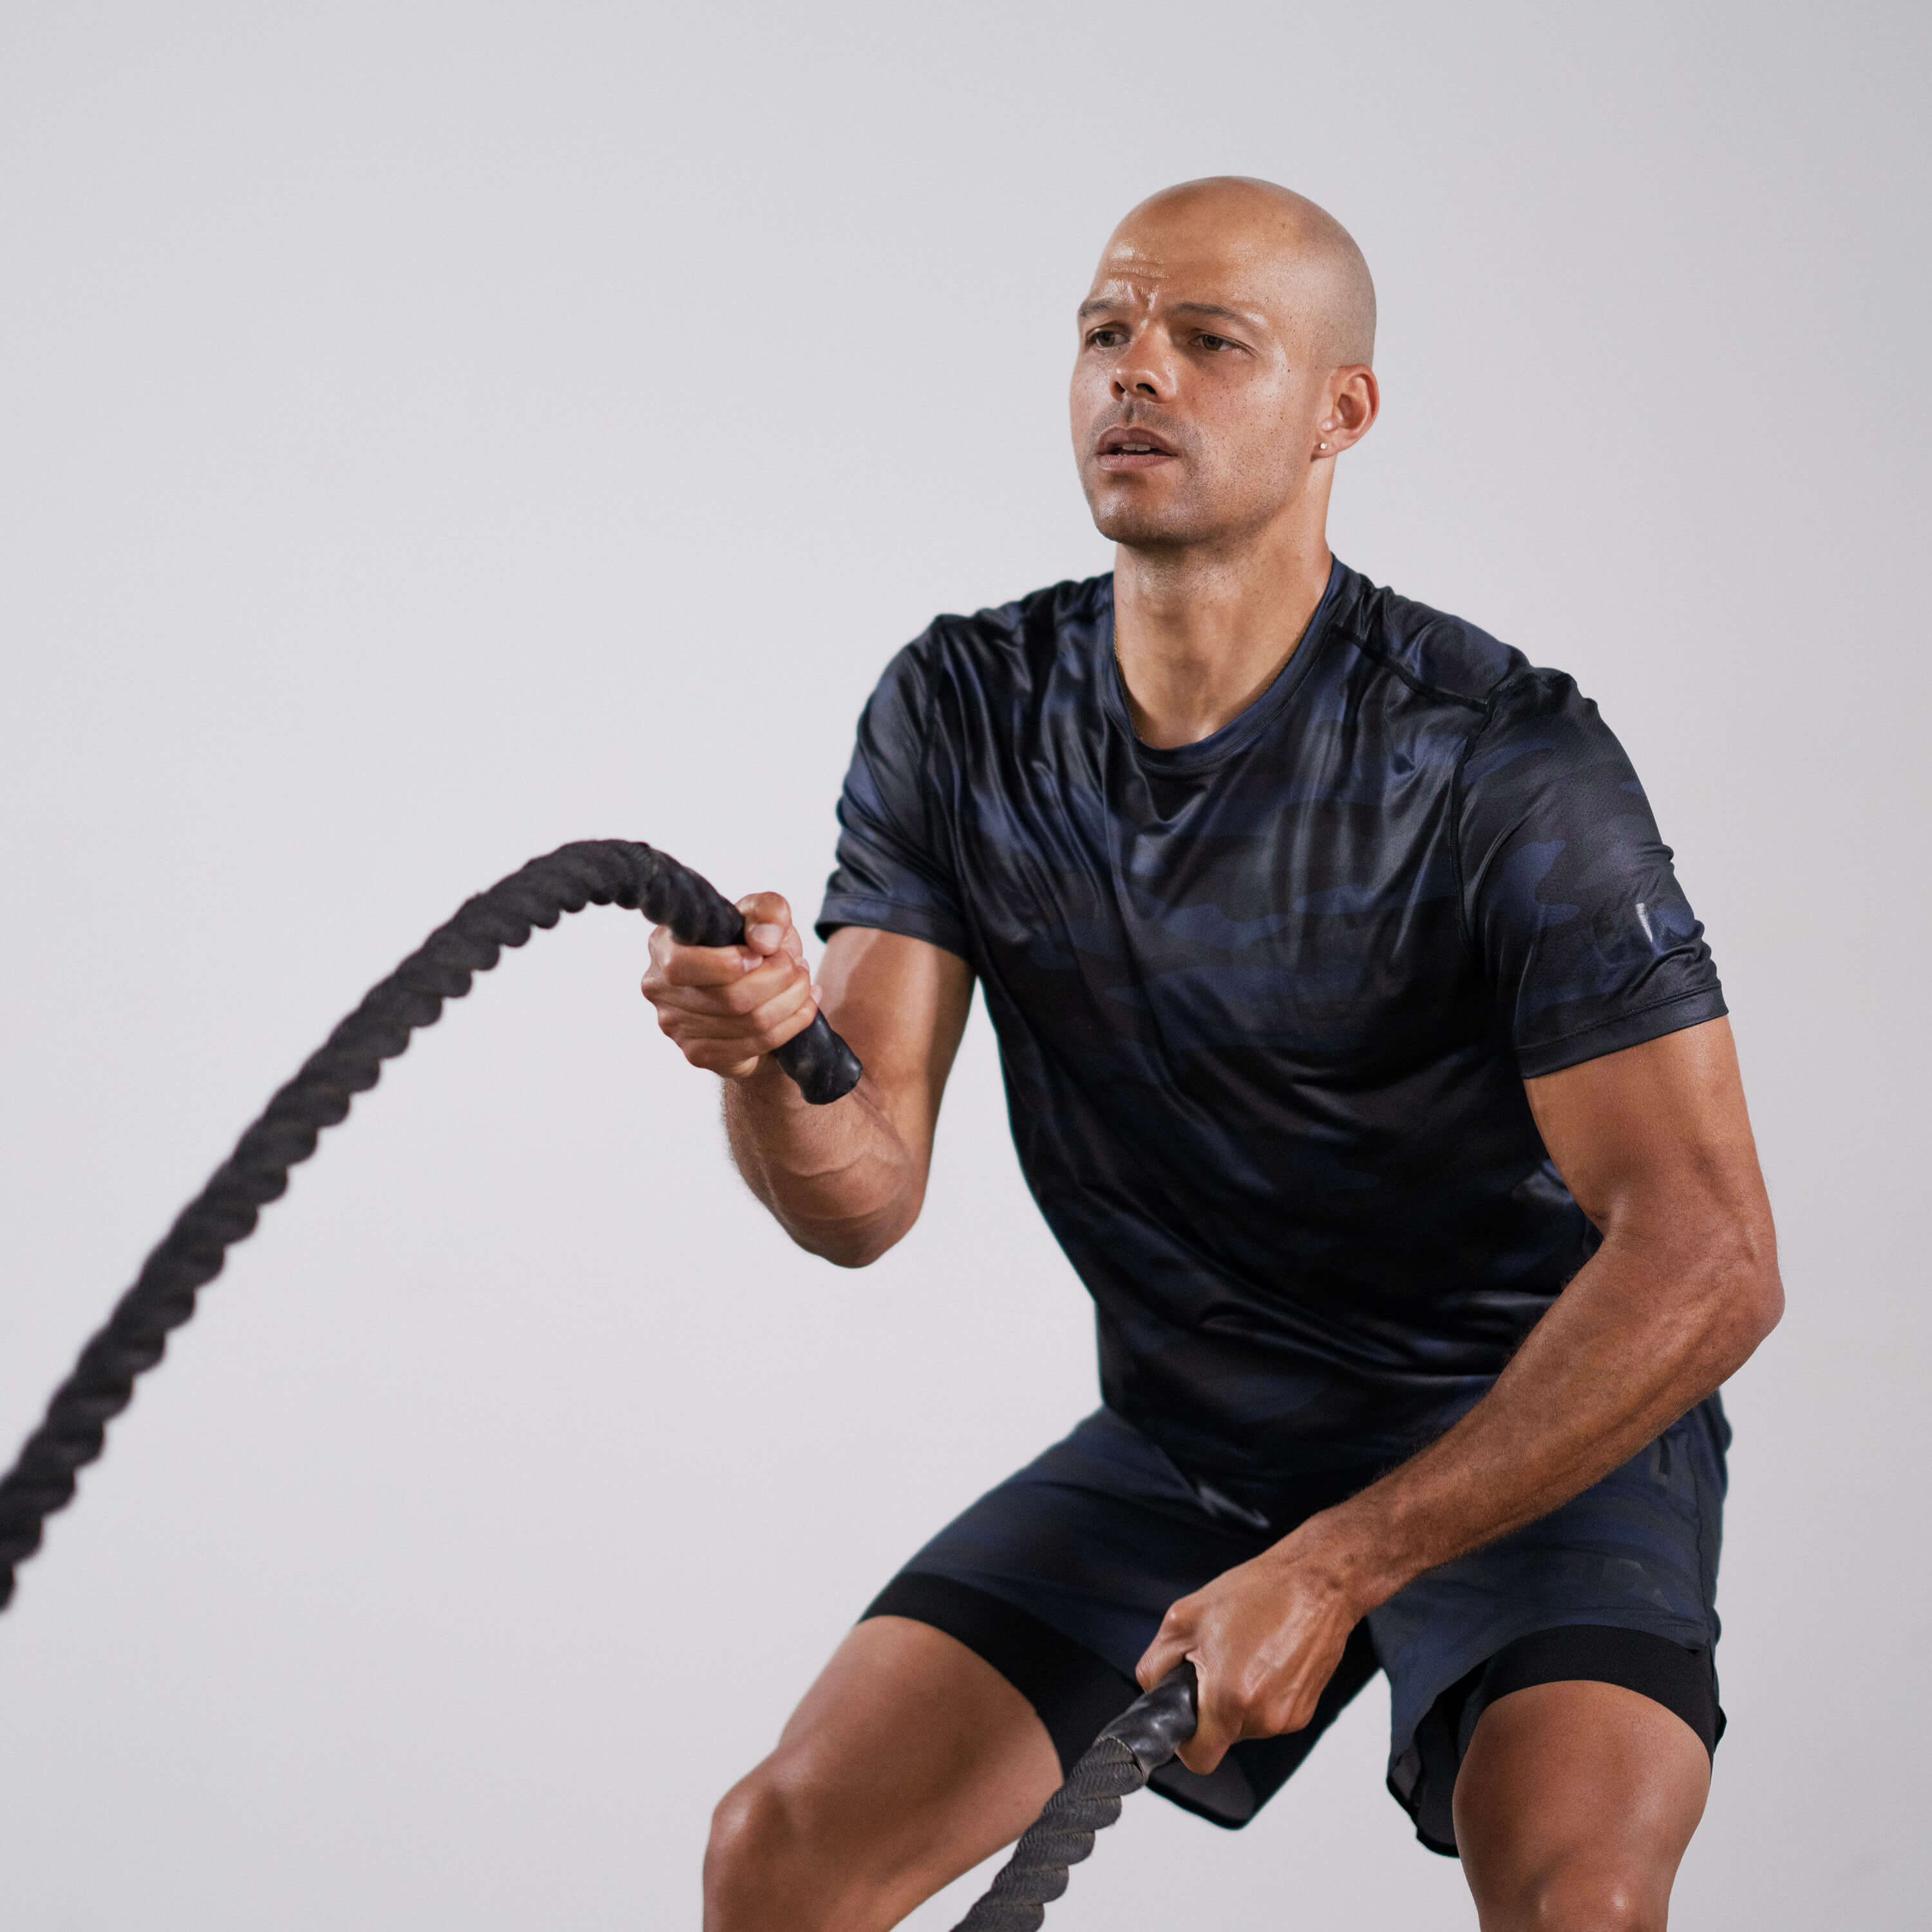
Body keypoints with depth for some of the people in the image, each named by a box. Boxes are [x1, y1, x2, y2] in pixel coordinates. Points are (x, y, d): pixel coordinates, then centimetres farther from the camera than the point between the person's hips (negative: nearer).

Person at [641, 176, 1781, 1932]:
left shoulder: (1503, 763, -23)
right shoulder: (960, 714, -7)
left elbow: (1707, 1262, -26)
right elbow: (864, 1198, -13)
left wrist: (1335, 1568, -28)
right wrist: (763, 1051, -37)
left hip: (1546, 1436, -4)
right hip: (1186, 1441, 4)